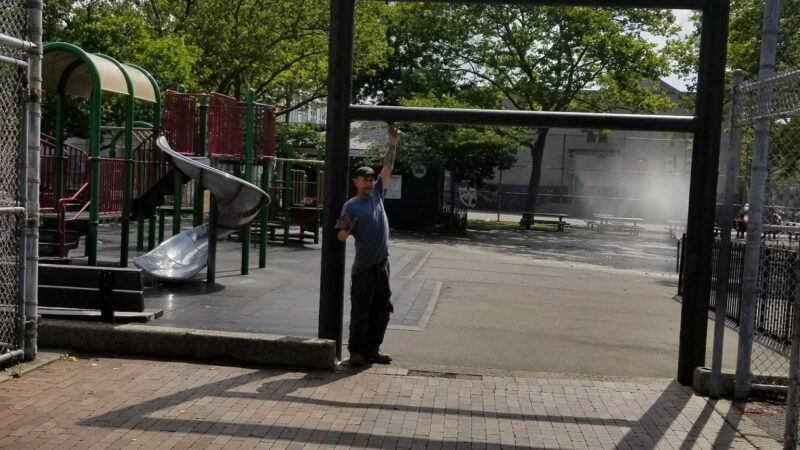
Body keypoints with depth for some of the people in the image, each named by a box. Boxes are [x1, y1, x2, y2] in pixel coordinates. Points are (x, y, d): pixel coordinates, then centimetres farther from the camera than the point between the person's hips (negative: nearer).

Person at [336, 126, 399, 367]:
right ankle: (356, 351, 9)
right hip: (363, 267, -6)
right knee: (360, 310, 0)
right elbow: (341, 236, -12)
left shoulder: (377, 195, 7)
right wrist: (345, 229, -34)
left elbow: (388, 167, 8)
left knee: (381, 310, 11)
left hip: (382, 264, 6)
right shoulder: (350, 206, -8)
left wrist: (392, 142, 3)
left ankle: (372, 349, 21)